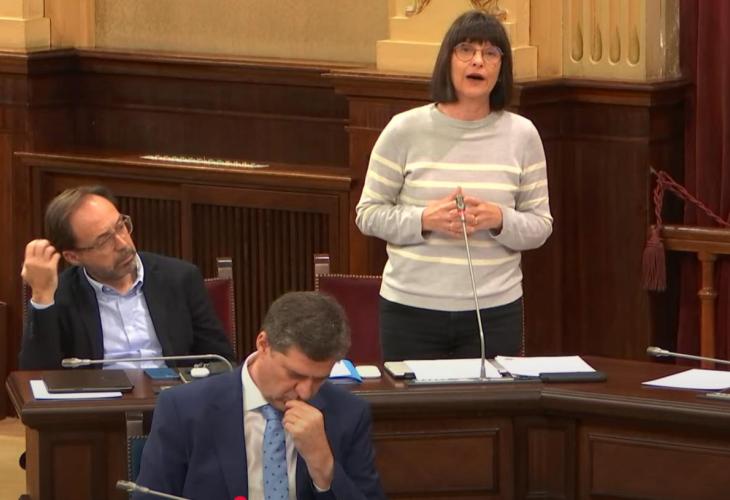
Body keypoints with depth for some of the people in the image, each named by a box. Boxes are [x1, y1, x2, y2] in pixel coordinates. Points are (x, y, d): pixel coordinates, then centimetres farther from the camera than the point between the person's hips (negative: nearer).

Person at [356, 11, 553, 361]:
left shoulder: (522, 135, 2)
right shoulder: (405, 130, -2)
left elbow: (540, 226, 5)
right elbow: (368, 214, 1)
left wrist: (499, 220, -16)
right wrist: (424, 220, -16)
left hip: (495, 313, 1)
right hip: (411, 309, -1)